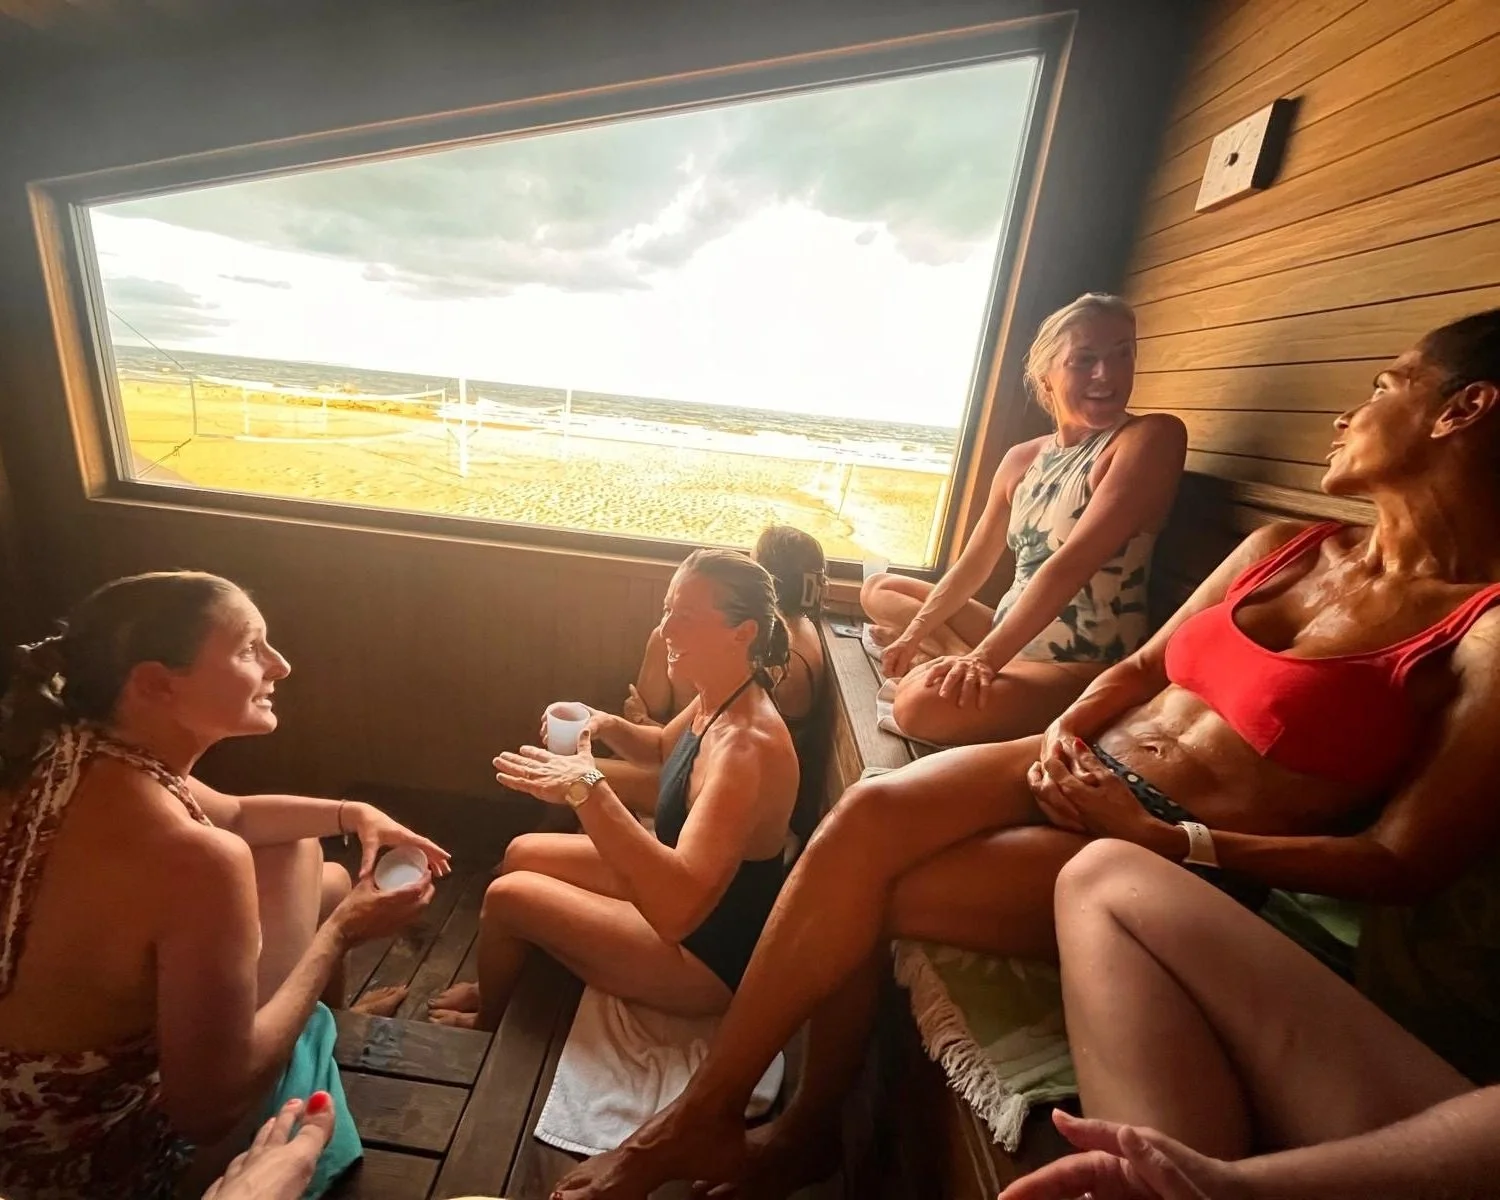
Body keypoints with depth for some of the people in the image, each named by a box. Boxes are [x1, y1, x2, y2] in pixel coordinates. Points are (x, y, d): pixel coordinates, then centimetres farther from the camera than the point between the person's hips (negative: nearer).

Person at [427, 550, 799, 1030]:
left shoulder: (748, 747, -35)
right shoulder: (716, 701, -7)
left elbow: (679, 907, -42)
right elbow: (665, 748, 15)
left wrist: (588, 790, -47)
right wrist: (607, 726, -4)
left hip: (708, 954, -8)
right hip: (677, 883, 8)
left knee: (507, 897, -3)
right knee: (522, 853, 13)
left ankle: (487, 1024, 31)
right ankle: (496, 989, 41)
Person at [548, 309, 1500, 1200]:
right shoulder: (1279, 549, 11)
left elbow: (1405, 865, -11)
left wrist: (1163, 839, -17)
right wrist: (1065, 731, -5)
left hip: (1182, 866, -5)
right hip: (1085, 770, 5)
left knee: (868, 896, -20)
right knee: (868, 812, -20)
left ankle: (706, 1118, 6)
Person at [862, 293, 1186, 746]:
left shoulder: (1151, 437, -12)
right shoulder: (1021, 459, 8)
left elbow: (1073, 563, -23)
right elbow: (974, 563, 11)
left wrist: (986, 657, -29)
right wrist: (915, 634, 1)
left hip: (1086, 669, -8)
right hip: (1012, 637, 8)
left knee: (921, 701, -35)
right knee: (878, 589, 14)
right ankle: (956, 656, -7)